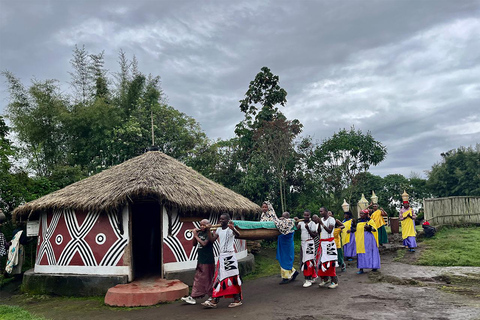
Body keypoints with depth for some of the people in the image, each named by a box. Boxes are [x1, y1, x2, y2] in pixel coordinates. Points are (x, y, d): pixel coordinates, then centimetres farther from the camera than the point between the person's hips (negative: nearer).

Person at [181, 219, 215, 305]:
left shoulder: (209, 234, -13)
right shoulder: (199, 233, 8)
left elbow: (204, 243, -24)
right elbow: (194, 244, 11)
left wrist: (196, 236, -17)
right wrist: (194, 235, -4)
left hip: (208, 260, -7)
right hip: (200, 260, 7)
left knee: (208, 278, 2)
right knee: (198, 278, 11)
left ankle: (211, 296, 15)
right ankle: (193, 297, 15)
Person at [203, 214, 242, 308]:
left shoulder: (230, 229, -12)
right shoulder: (218, 230, 10)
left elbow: (237, 235, -33)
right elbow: (212, 240, 4)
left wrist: (233, 228, -53)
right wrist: (208, 230, -6)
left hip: (230, 256, -7)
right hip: (221, 256, 7)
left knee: (233, 278, -1)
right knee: (219, 277, 8)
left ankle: (237, 300, 11)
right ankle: (214, 301, 11)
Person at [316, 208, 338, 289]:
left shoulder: (331, 219, -7)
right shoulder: (321, 219, 11)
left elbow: (330, 231, -18)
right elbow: (318, 232, 8)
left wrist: (322, 223, -22)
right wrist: (319, 224, -6)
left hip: (329, 243, -7)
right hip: (322, 242, 7)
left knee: (330, 262, -9)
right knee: (320, 260, 5)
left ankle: (334, 281, -3)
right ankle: (325, 279, 17)